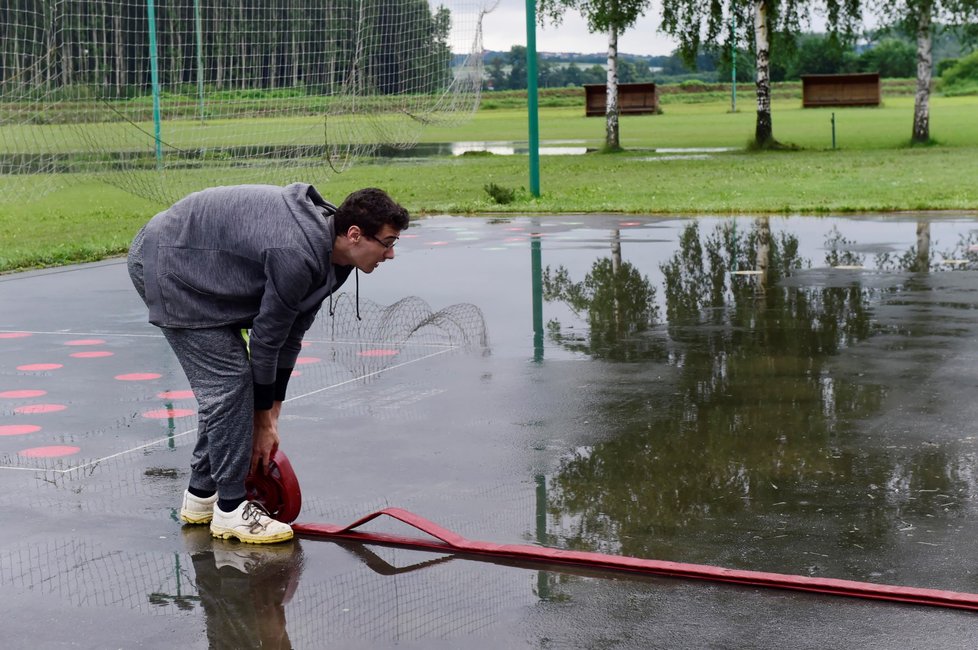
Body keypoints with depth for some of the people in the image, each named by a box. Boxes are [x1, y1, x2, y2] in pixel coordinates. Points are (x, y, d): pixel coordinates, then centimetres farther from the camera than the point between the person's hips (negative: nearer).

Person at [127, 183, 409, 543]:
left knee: (224, 381, 12)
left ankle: (202, 494, 21)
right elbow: (266, 338, -21)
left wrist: (271, 413, 6)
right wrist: (263, 422, -8)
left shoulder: (331, 256, -2)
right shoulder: (297, 256, -32)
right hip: (167, 265, -10)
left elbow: (291, 334, 5)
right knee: (228, 379, -12)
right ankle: (230, 510, -4)